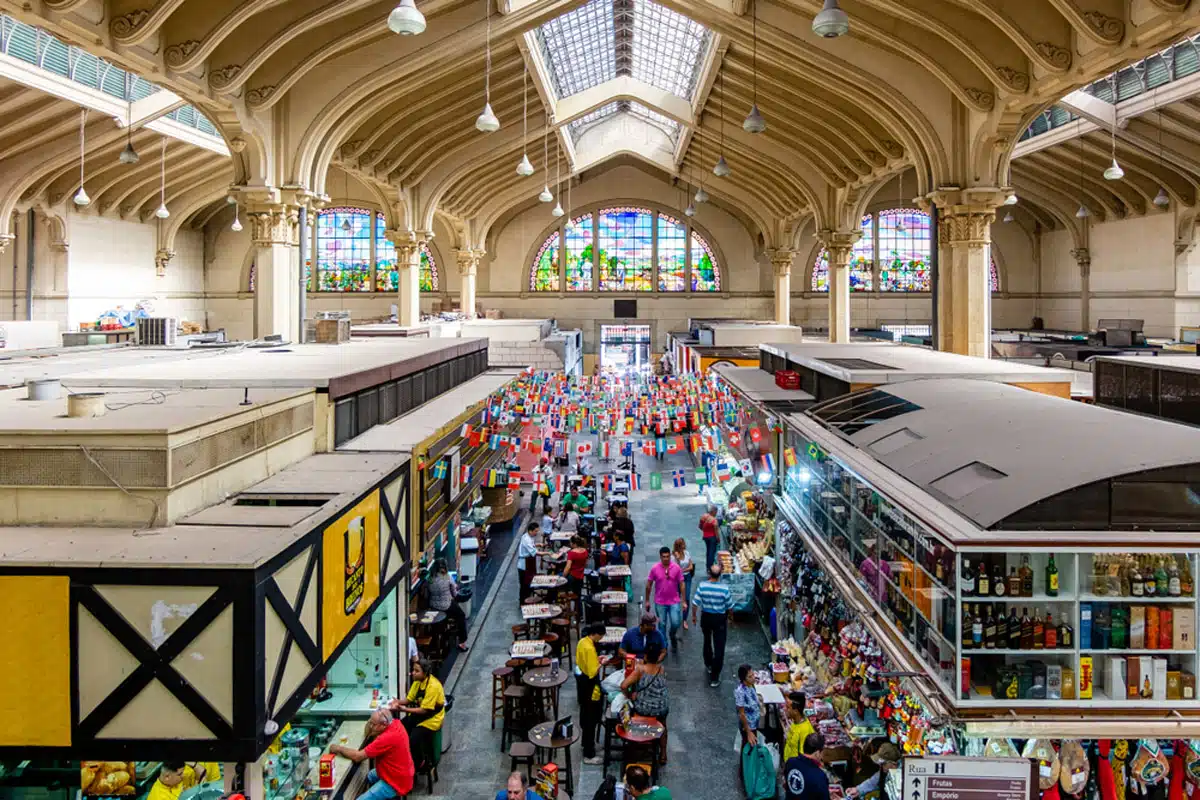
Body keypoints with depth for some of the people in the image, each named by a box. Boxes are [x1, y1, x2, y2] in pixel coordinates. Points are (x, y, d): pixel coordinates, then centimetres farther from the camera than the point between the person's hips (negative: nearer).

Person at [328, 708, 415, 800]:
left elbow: (357, 756, -25)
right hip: (402, 774, 10)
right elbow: (367, 735, 5)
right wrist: (371, 723, -15)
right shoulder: (395, 723, -6)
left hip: (396, 783, -10)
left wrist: (339, 748, -12)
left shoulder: (388, 738, -33)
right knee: (370, 776, 30)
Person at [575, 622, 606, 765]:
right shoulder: (589, 648, -28)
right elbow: (593, 672, -27)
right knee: (591, 720, -1)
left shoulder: (582, 641, 2)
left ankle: (586, 743, 40)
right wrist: (601, 663, -12)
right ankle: (589, 755, 6)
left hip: (582, 682, 10)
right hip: (589, 686, -10)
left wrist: (596, 659, 7)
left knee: (585, 715, 24)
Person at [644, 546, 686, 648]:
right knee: (662, 624, 8)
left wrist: (684, 601, -2)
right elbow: (649, 585, 1)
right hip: (660, 602, 0)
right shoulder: (654, 569, -9)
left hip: (674, 601, 0)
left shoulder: (676, 568, -8)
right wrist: (647, 600, 6)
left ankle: (672, 635, 28)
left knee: (676, 623, -5)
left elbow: (681, 585, -2)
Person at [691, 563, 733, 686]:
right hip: (720, 619, -3)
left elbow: (695, 603, -10)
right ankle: (714, 677, 4)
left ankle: (709, 665, 48)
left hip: (706, 617, 3)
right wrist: (729, 616, 12)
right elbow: (730, 607, -9)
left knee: (707, 641, 28)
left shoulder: (702, 586, -17)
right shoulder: (724, 589, -20)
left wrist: (693, 615, 7)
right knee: (719, 647, 4)